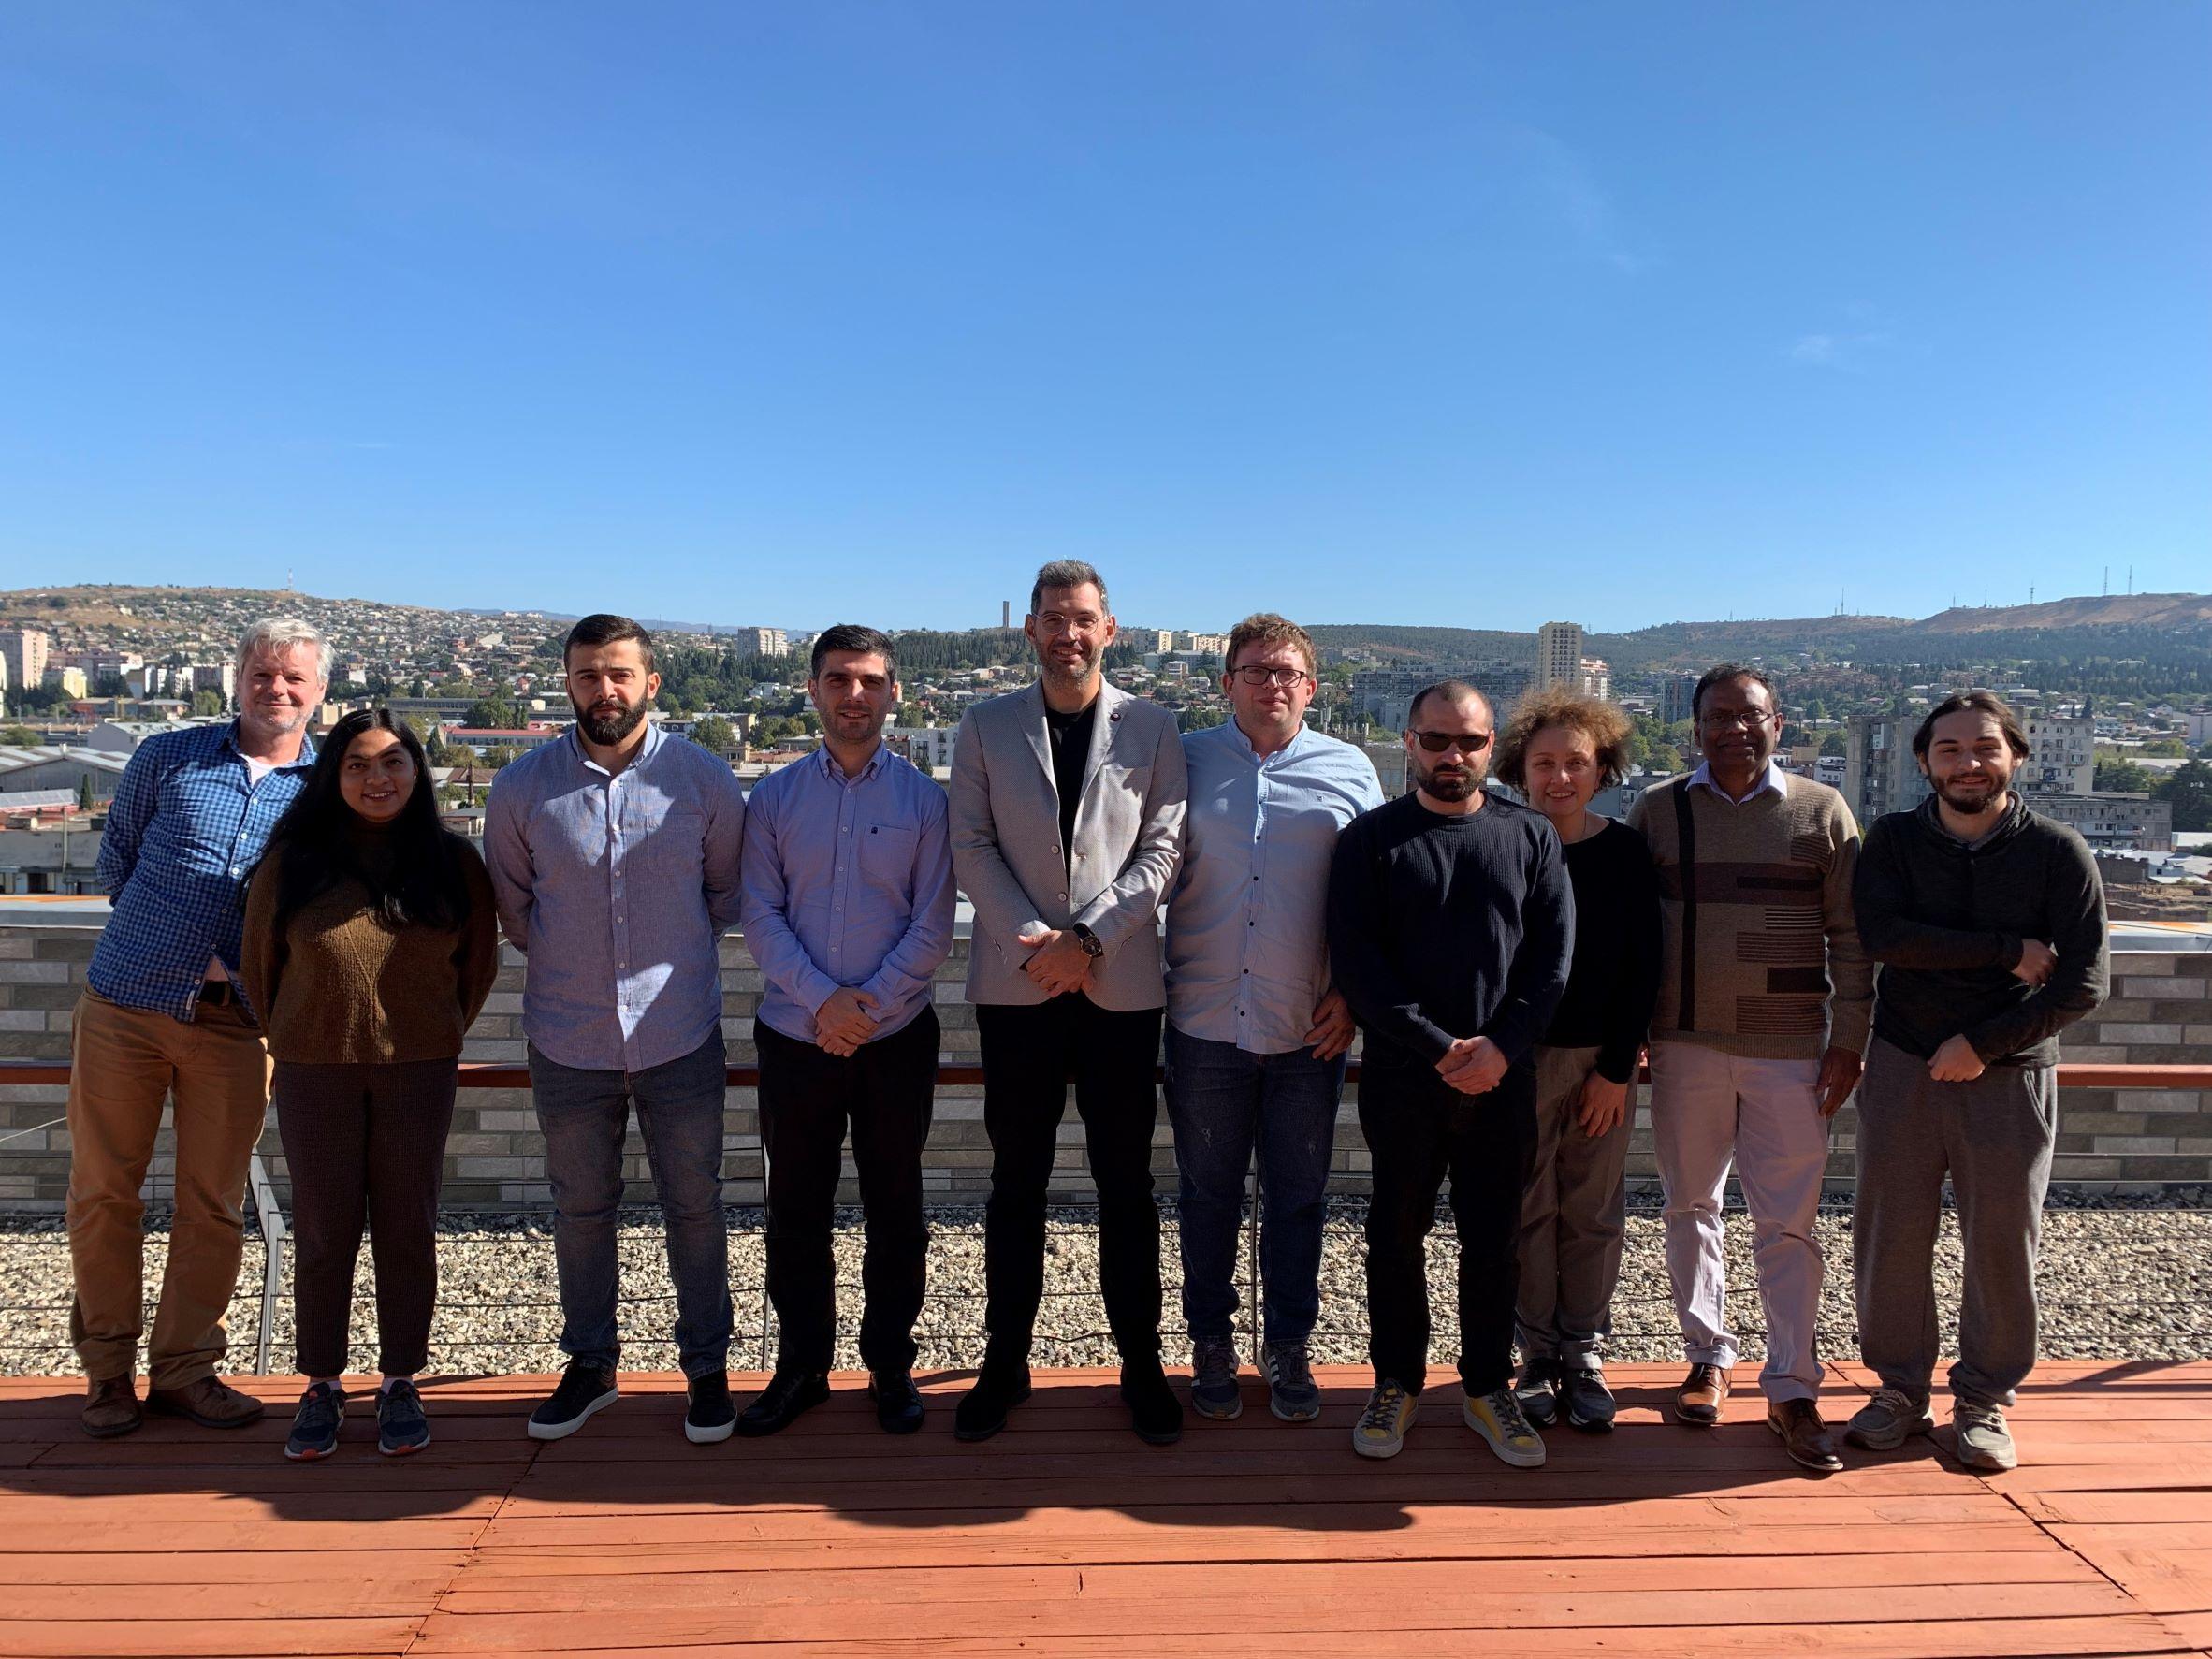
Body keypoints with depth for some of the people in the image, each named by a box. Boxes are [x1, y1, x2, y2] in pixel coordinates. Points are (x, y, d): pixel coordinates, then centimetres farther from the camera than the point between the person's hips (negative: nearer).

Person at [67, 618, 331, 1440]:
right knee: (102, 1192, 7)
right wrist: (182, 945, 1)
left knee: (214, 1205, 6)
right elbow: (116, 863, 11)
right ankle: (107, 1367, 24)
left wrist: (240, 968, -3)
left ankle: (184, 1368, 22)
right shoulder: (167, 756, 4)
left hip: (234, 1023, 0)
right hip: (122, 1005, 1)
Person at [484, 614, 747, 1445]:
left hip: (680, 1034, -1)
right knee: (580, 1208, 14)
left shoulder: (704, 779, -5)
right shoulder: (521, 787, -3)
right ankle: (589, 1363, 32)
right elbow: (510, 903, 13)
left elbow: (729, 891, 10)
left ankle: (707, 1365, 25)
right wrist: (566, 961, 12)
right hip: (568, 1039, 1)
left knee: (694, 1206, 9)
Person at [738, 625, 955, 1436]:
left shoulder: (924, 798, 0)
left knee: (895, 1210, 9)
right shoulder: (773, 797, 4)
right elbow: (761, 917, -2)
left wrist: (867, 1006, -14)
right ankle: (801, 1364, 27)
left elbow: (933, 926, -4)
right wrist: (822, 1000, -15)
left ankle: (890, 1365, 25)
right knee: (796, 1210, 11)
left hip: (896, 1038, -1)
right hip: (795, 1036, 1)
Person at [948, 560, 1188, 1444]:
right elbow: (971, 846, 0)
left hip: (1121, 985, 0)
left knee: (1126, 1182, 8)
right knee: (1016, 1182, 9)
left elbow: (1163, 847, -2)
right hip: (1016, 983, 1)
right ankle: (1005, 1362, 22)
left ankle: (1141, 1362, 21)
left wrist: (1087, 939, -12)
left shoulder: (1152, 726, 4)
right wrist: (1036, 939, -12)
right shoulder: (986, 726, 6)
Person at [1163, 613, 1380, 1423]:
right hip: (1206, 1023, 0)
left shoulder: (1350, 771, 6)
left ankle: (1289, 1347, 28)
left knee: (1298, 1200, 11)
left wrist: (1352, 992, -1)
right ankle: (1212, 1343, 28)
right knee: (1208, 1196, 11)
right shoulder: (1187, 760, 4)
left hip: (1309, 1030, 1)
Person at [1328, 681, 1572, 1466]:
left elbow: (1552, 956, 2)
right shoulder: (1370, 839, -1)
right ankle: (1396, 1382, 25)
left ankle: (1488, 1388, 27)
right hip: (1401, 1077, -1)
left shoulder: (1530, 836, 6)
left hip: (1504, 1078, 2)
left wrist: (1501, 1046, -11)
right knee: (1397, 1233, 9)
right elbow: (1356, 962, -8)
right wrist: (1440, 1049, -14)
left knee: (1494, 1238, 11)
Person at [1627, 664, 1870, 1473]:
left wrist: (1848, 1039, 0)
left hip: (1790, 1051, -1)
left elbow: (1850, 935, 4)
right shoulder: (1657, 809, 4)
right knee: (1691, 1206, 11)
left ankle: (1792, 1389, 13)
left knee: (1788, 1223, 1)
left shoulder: (1820, 811, 3)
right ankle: (1709, 1358, 27)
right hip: (1685, 1045, 2)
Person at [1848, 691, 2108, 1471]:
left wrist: (1984, 1043, -14)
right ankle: (1900, 1388, 22)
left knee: (2002, 1243, 6)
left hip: (2009, 1075, -1)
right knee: (1890, 1235, 5)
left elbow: (2084, 982, -8)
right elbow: (1883, 934, -15)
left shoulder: (2058, 852, -3)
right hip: (1903, 1066, 1)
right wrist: (2008, 952, -17)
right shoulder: (1894, 839, 1)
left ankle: (1984, 1399, 24)